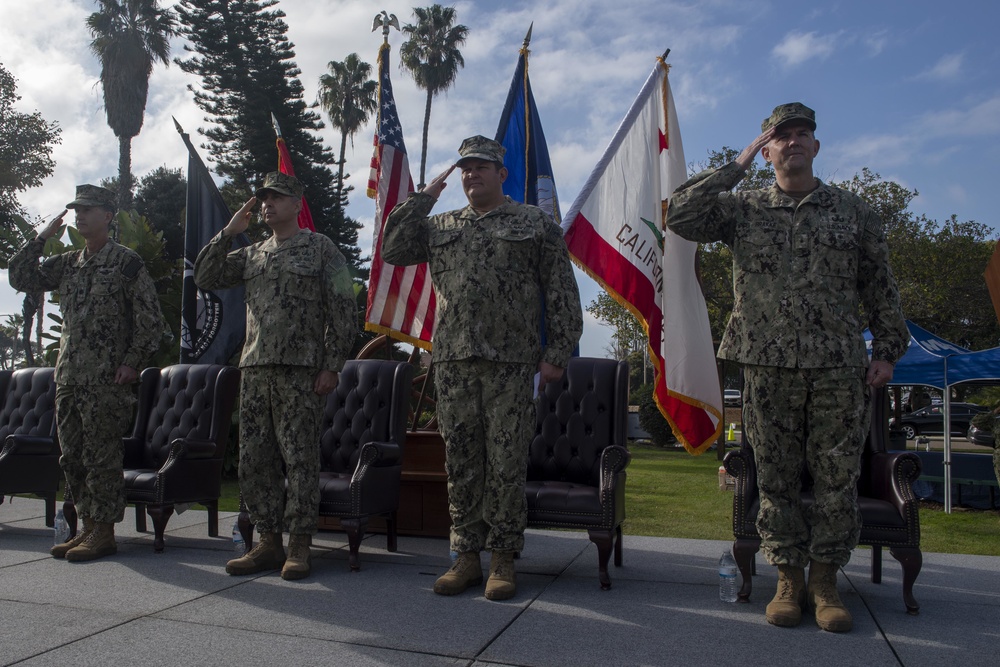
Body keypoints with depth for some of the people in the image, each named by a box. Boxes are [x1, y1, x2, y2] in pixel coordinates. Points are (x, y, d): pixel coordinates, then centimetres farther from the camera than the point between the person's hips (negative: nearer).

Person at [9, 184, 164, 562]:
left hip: (107, 380, -7)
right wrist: (42, 238, 5)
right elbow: (20, 278, 12)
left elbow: (151, 320, -7)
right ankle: (88, 526, 22)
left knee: (102, 456, -3)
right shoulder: (66, 264, 16)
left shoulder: (127, 263, -4)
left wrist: (132, 363, -12)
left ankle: (104, 532, 6)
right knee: (72, 456, 11)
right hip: (68, 378, 7)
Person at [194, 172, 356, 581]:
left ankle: (299, 546, 6)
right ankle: (268, 543, 16)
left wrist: (332, 366, -10)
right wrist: (229, 232, 6)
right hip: (254, 370, 6)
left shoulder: (321, 249, 3)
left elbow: (343, 312, -3)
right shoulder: (251, 255, 20)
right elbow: (205, 278, 14)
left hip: (300, 370, -6)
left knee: (299, 459, -3)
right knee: (254, 460, 6)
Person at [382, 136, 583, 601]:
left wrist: (558, 352, -4)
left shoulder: (535, 224, 9)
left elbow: (561, 292, 4)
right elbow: (392, 249, 9)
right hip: (453, 361, 4)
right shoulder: (441, 227, 20)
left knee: (507, 465, 0)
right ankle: (466, 557, 18)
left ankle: (503, 561, 12)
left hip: (511, 362, -3)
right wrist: (425, 196, 8)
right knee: (461, 463, 7)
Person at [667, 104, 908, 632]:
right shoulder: (742, 210, 8)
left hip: (839, 369, 1)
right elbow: (680, 217, -8)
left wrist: (888, 349, 7)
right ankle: (789, 579, 19)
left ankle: (825, 581, 18)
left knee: (837, 478, 4)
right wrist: (736, 166, -3)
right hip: (768, 368, 0)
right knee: (776, 479, 5)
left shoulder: (853, 211, 12)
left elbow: (880, 287, 14)